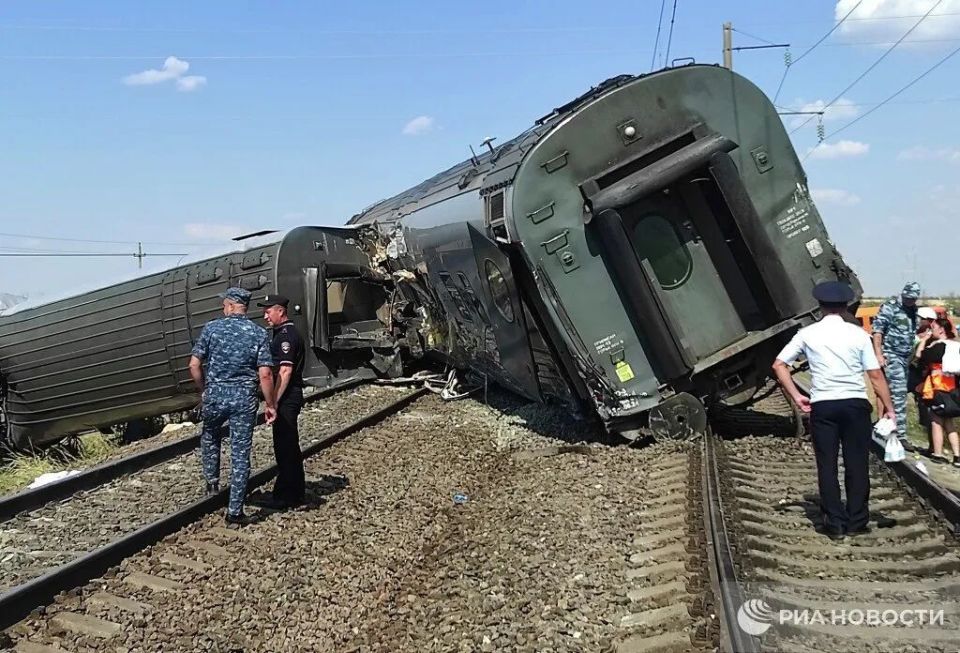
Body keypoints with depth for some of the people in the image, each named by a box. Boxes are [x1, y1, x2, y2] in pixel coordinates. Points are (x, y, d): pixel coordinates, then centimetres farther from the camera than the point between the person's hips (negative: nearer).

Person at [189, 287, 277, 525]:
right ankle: (235, 510, 8)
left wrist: (203, 389, 13)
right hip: (245, 398, 0)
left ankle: (212, 481, 34)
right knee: (241, 453, 5)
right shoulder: (259, 333, -2)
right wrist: (270, 404, 0)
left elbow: (194, 365, -3)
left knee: (210, 435, 32)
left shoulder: (211, 328, -2)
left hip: (215, 394, 1)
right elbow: (265, 375, -9)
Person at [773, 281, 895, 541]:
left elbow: (779, 365, 1)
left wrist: (796, 397, 7)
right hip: (855, 403, 0)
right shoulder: (858, 334, 0)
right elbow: (875, 375, -3)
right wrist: (888, 407, 4)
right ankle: (856, 523, 15)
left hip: (822, 405, 0)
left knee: (827, 465, 7)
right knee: (856, 464, 9)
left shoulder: (807, 334, 3)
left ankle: (835, 524, 11)